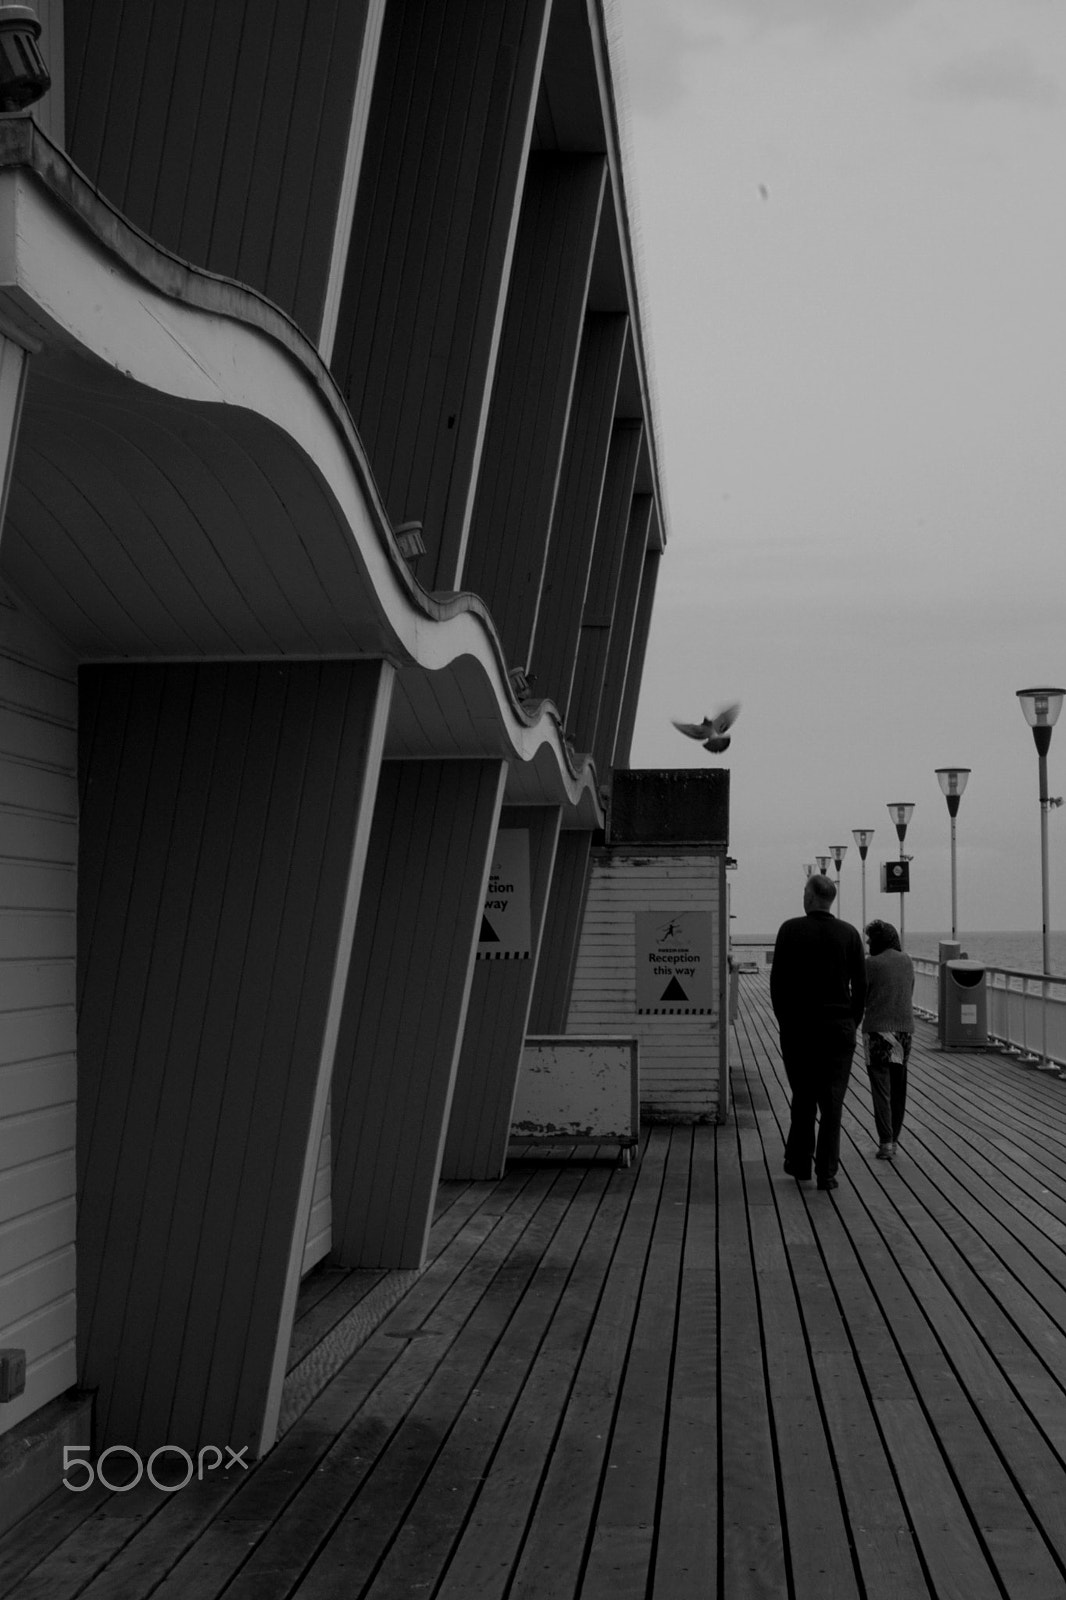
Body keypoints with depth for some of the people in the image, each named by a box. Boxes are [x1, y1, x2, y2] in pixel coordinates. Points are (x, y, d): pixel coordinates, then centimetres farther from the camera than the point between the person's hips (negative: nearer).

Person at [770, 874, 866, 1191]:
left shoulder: (790, 929, -4)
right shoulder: (849, 933, 0)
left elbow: (777, 980, -4)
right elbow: (861, 984, 1)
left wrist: (784, 1020, 6)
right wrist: (852, 1022, 10)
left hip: (798, 1026, 0)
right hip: (839, 1027, 0)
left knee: (803, 1098, 14)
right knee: (832, 1103, 3)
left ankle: (799, 1163, 18)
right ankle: (826, 1173, 2)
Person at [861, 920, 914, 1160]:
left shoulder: (871, 963, -9)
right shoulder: (907, 962, 8)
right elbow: (909, 993, 15)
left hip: (878, 1029, -5)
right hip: (905, 1027, 5)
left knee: (881, 1088, -3)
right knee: (898, 1088, 14)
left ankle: (886, 1142, -9)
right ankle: (893, 1139, 21)